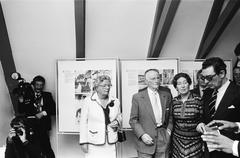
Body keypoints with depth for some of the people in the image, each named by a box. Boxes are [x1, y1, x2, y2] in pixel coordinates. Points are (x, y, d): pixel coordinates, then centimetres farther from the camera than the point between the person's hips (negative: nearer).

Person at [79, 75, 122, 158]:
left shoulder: (115, 101, 6)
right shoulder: (88, 101, -4)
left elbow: (119, 117, 19)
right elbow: (83, 122, -4)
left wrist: (117, 122, -4)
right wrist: (83, 142, -6)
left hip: (111, 143, 3)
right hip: (94, 144, -3)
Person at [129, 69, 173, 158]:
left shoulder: (166, 95, 7)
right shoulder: (137, 97, -3)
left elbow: (170, 116, 16)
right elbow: (133, 120, -3)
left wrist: (169, 130, 3)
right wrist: (142, 135, -13)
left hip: (163, 139, 3)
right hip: (145, 140, -2)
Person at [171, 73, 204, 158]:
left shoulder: (198, 99, -11)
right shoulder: (174, 101, 1)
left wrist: (204, 143, -4)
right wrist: (170, 140, 14)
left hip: (195, 141, -3)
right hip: (177, 140, 3)